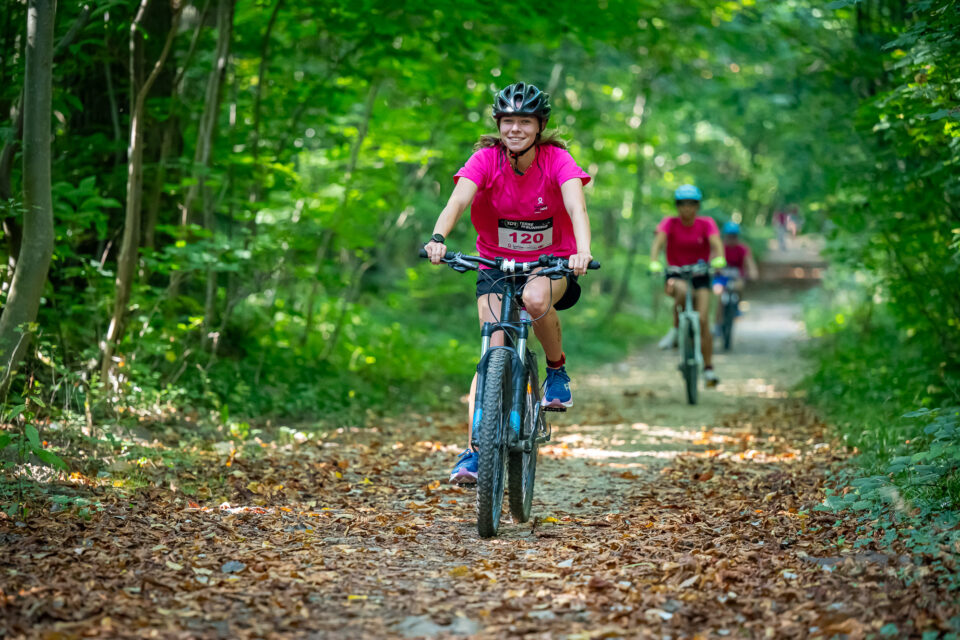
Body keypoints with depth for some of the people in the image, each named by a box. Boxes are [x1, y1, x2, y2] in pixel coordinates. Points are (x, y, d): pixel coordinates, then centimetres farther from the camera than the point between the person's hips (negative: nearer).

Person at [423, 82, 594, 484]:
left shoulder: (557, 160, -16)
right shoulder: (485, 159, -14)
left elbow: (576, 207, -31)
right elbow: (458, 200, -29)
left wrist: (583, 252, -50)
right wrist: (438, 238, -50)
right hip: (496, 263, 1)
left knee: (535, 298, -36)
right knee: (493, 354, -14)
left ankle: (557, 369, -7)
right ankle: (475, 450, -13)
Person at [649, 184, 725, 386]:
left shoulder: (706, 224, -8)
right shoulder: (670, 223, -9)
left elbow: (716, 243, -24)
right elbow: (658, 242, -24)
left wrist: (719, 259, -46)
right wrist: (654, 262, -45)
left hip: (700, 275, 1)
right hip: (675, 275, -1)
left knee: (703, 321, -13)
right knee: (682, 292, -37)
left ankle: (708, 368, -4)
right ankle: (676, 330, -14)